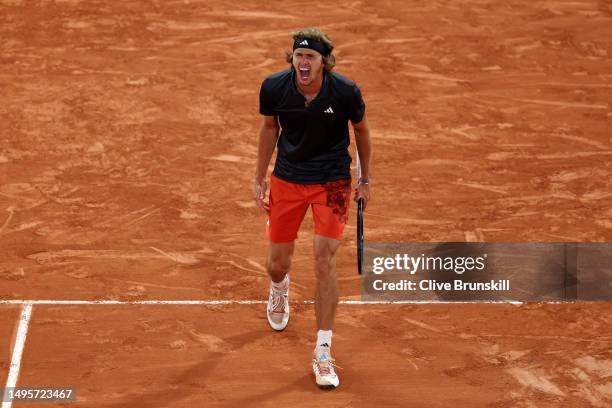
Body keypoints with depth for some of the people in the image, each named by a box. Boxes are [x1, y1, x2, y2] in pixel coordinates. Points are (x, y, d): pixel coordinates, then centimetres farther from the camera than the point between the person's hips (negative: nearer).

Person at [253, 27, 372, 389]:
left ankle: (323, 352, -3)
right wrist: (260, 179, 7)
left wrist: (366, 180, 6)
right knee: (277, 263, 10)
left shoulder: (346, 92, -20)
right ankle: (280, 289, 52)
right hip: (287, 179, 2)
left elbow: (362, 131, 0)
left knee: (324, 261, -14)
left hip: (332, 182, -2)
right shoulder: (274, 87, -16)